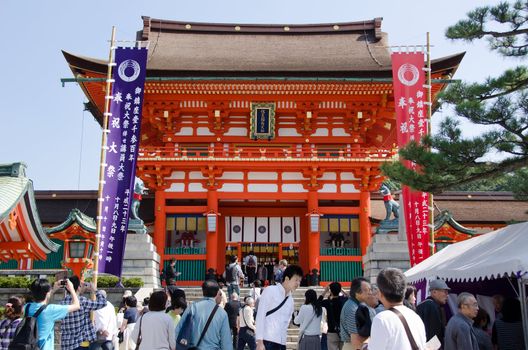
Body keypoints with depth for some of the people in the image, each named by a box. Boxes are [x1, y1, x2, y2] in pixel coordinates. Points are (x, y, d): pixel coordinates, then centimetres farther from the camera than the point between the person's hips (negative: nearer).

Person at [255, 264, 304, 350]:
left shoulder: (290, 299, 16)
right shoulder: (270, 291, -3)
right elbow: (260, 315, -7)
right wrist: (259, 341, -14)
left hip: (281, 342, 7)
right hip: (268, 341, -7)